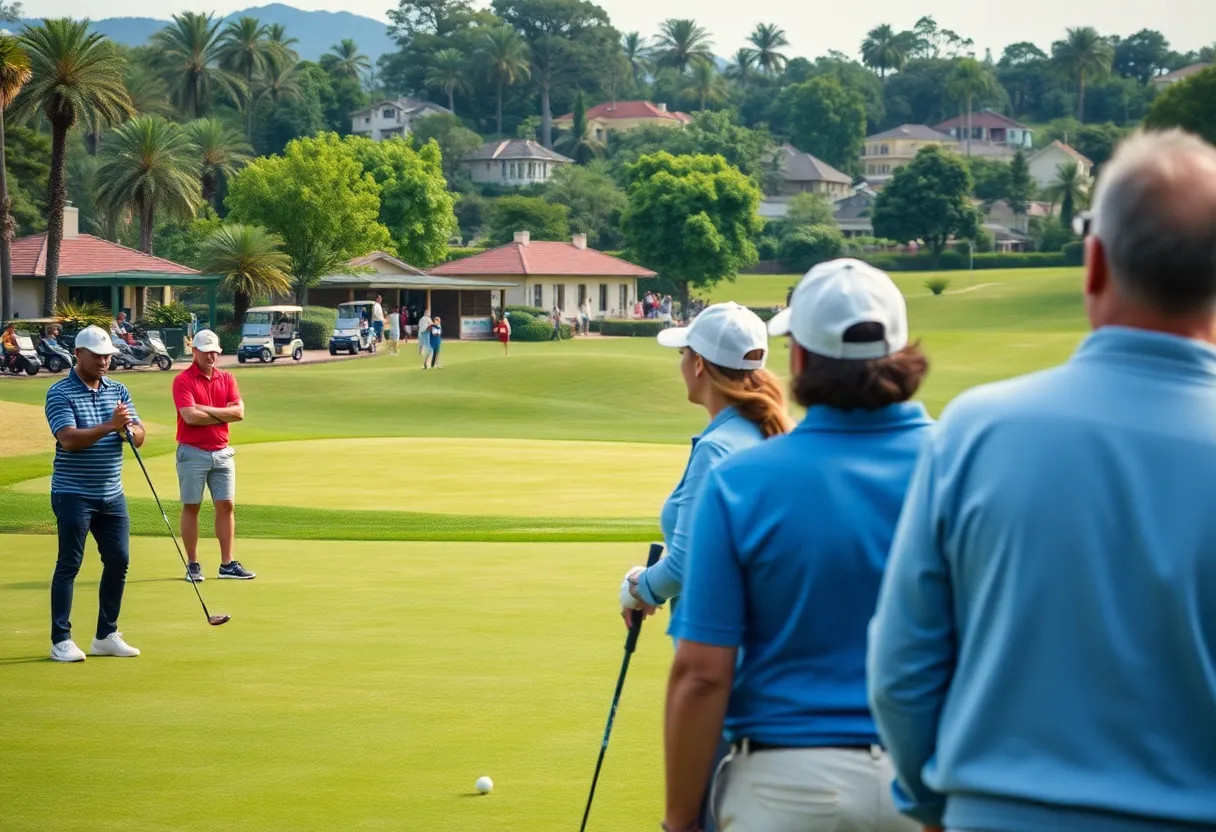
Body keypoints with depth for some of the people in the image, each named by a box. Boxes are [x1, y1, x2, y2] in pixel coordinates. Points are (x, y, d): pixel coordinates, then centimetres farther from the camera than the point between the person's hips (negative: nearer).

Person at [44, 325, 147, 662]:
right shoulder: (60, 393, -8)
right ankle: (61, 640, 0)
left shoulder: (118, 390, 9)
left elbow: (139, 437, 4)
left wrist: (128, 429, -19)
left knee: (118, 561, 6)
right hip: (73, 494, -6)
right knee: (69, 564, -4)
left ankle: (106, 635, 17)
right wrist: (109, 426, -31)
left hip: (112, 494, 6)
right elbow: (69, 438, -22)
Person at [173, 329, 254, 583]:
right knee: (191, 507, 2)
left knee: (226, 506, 3)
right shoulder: (183, 380, -8)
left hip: (222, 452, 5)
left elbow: (239, 412, -4)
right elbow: (190, 416, -20)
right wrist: (223, 414, -10)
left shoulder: (226, 379, 9)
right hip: (193, 453, -5)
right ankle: (193, 565, 8)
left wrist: (207, 410, -13)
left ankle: (227, 564, 7)